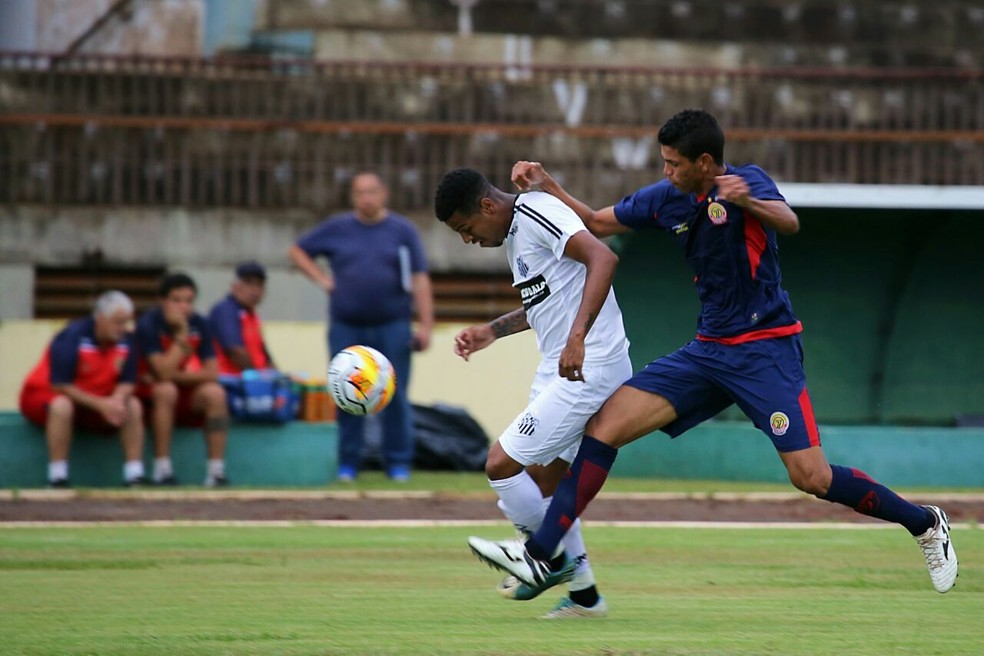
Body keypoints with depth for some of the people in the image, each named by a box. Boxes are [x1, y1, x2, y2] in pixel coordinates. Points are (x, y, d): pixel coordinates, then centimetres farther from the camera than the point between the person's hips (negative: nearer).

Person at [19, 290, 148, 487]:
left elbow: (127, 383, -4)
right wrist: (101, 404, -29)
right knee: (62, 405, -38)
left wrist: (117, 401, -29)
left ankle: (134, 475, -17)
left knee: (133, 406, -14)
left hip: (96, 401, 6)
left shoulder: (125, 340, -8)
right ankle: (57, 478, -34)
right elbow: (60, 385, -24)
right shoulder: (72, 337, -23)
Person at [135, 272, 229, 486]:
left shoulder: (199, 324, -4)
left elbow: (211, 373, -6)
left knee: (215, 393, -24)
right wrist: (182, 332, -26)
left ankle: (216, 471, -25)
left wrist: (175, 376, -17)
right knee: (166, 390, -35)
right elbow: (164, 372, -26)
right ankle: (162, 470, -32)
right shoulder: (149, 324, -17)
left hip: (188, 397, 4)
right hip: (149, 395, -4)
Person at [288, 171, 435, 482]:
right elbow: (298, 251, 17)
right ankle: (348, 463, 11)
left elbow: (420, 280, -1)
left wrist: (425, 325, -9)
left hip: (392, 327, -1)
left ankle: (398, 463, 6)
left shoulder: (403, 231, 3)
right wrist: (322, 279, 3)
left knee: (395, 397, -1)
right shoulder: (336, 228, 7)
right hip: (347, 326, 1)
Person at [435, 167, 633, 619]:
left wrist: (577, 338, -35)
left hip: (585, 372, -11)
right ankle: (584, 595, 22)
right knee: (544, 478, 15)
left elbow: (603, 259, -28)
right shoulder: (514, 235, 17)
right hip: (560, 374, 11)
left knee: (500, 465, -9)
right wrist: (492, 331, 24)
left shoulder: (535, 214, -15)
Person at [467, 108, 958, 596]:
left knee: (811, 477, -14)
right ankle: (539, 555, -10)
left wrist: (747, 203, -52)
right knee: (605, 424, -8)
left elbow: (788, 222, -32)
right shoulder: (667, 199, 7)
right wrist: (546, 185, 7)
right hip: (709, 351, 6)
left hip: (765, 350, -6)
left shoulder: (746, 181, -12)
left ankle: (926, 524, 9)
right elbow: (595, 224, 20)